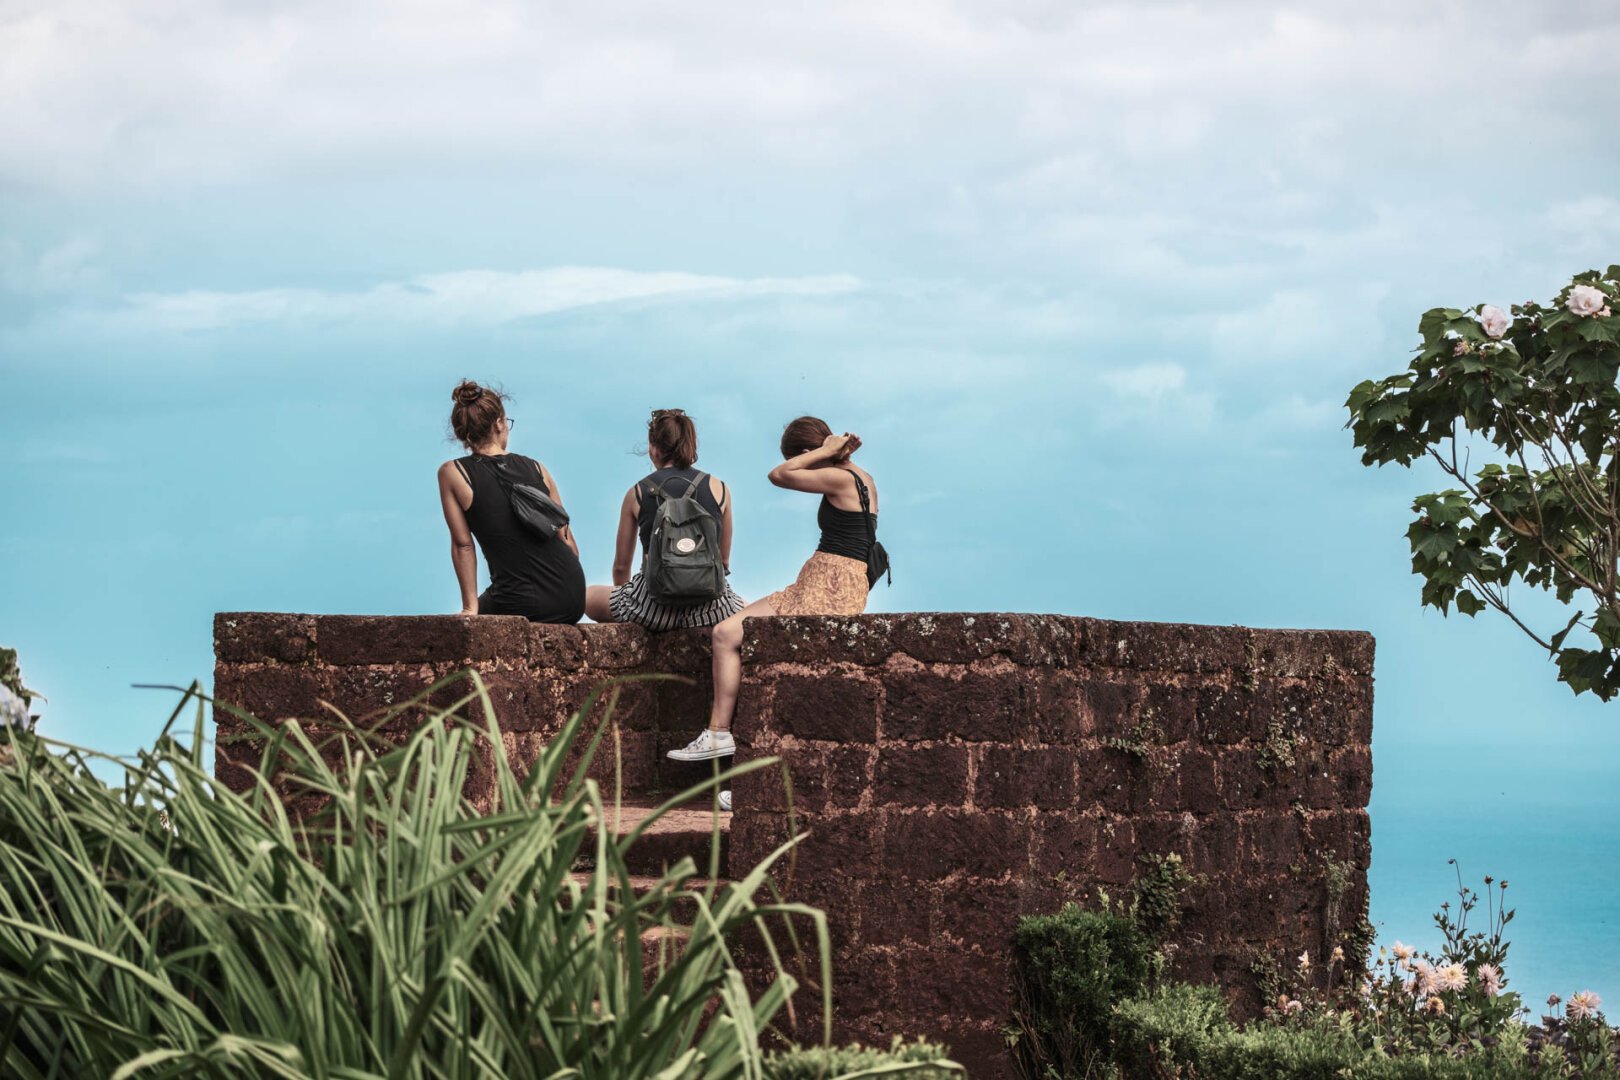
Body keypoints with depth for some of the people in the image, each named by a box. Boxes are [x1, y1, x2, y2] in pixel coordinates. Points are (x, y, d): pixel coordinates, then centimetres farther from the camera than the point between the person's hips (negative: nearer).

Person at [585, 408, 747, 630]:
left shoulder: (637, 493, 5)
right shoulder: (719, 489, 8)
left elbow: (621, 566, 14)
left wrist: (624, 603, 33)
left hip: (656, 606, -2)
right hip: (711, 608, 2)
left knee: (588, 597, 25)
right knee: (742, 605, 38)